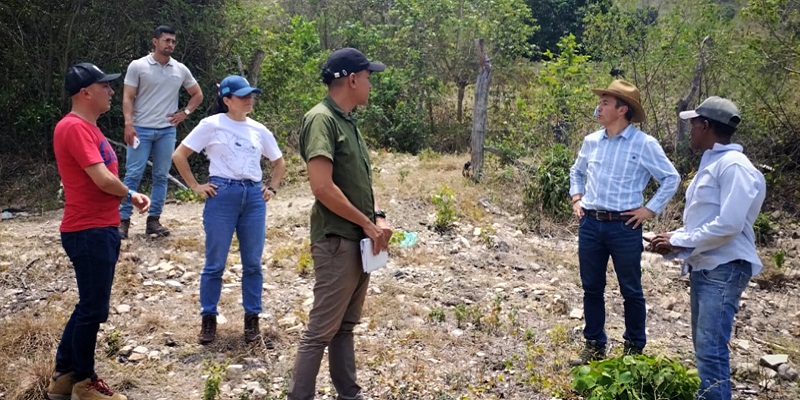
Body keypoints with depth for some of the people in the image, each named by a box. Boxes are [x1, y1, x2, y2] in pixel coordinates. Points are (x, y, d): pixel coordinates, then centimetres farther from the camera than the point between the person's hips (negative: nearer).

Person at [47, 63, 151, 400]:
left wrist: (129, 196, 1)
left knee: (90, 306, 17)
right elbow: (102, 179, -23)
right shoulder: (74, 127, -16)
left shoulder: (87, 128, 16)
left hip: (101, 230, 10)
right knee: (94, 309, 0)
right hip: (88, 232, -10)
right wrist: (129, 195, -4)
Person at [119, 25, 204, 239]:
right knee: (133, 174, -5)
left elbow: (197, 94, 19)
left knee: (161, 176, 6)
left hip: (167, 131, 4)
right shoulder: (138, 66, -3)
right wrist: (128, 124, -16)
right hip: (142, 129, -4)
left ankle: (154, 220, 14)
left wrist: (185, 112, 5)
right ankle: (123, 220, 1)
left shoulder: (181, 70, 7)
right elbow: (128, 98, -4)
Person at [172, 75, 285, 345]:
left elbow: (279, 162, 24)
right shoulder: (212, 125, -1)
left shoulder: (259, 130, 11)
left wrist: (272, 188, 11)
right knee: (215, 263, 3)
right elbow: (179, 155, 1)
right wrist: (195, 186, -2)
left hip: (254, 196, 4)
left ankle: (252, 318, 19)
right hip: (222, 194, -4)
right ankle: (208, 318, 16)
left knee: (253, 262, 7)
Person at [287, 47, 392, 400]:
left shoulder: (348, 121, 13)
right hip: (337, 241, -9)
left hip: (358, 241, 9)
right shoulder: (322, 119, -15)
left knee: (345, 326, 17)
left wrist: (378, 217, 3)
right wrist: (367, 224, -15)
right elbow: (322, 187, -23)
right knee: (321, 329, -3)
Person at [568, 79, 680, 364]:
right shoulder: (591, 141, 7)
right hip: (590, 225, 5)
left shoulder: (644, 144, -9)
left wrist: (650, 210, -6)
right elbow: (576, 172, 24)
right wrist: (576, 199, 11)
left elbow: (671, 179, -3)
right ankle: (594, 345, 24)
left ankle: (634, 348, 22)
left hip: (624, 227, -5)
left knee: (631, 290, 7)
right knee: (591, 288, 11)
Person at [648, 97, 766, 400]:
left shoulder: (734, 166, -15)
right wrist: (674, 240, 6)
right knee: (703, 346, 15)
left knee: (711, 349, -11)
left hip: (724, 270, -10)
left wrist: (680, 241, -14)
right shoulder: (709, 164, 16)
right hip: (703, 267, 10)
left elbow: (728, 225, -22)